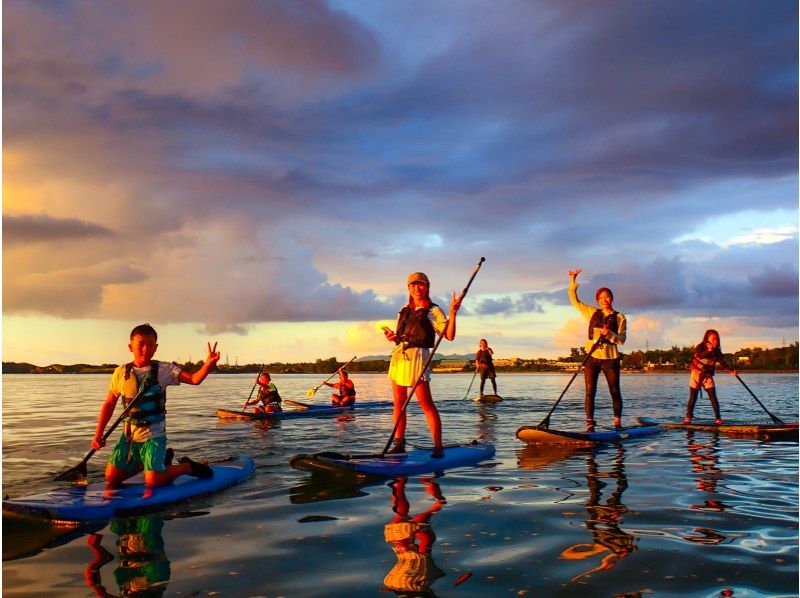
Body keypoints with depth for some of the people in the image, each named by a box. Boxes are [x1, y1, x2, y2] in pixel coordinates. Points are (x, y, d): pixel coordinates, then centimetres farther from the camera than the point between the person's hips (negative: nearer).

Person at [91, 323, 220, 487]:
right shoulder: (120, 373, -1)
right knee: (111, 478, 7)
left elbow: (194, 379, -21)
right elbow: (109, 404, 7)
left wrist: (208, 364, -41)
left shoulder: (164, 370, -8)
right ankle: (153, 462, 28)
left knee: (152, 481, -15)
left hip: (154, 435, -4)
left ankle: (186, 467, 13)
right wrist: (98, 434, 3)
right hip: (129, 434, 4)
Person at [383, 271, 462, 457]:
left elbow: (449, 335, -10)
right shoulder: (405, 311, 18)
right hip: (398, 355, 7)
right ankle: (399, 444, 15)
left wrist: (452, 314, -22)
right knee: (399, 403, 8)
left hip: (417, 355, -7)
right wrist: (393, 337, 5)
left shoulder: (432, 311, -1)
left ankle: (438, 446, -6)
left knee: (426, 403, -10)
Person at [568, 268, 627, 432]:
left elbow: (621, 339, -5)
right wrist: (573, 281, 5)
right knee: (590, 392, -4)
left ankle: (618, 422, 16)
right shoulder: (592, 313, 10)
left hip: (610, 359, -1)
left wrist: (609, 334, -23)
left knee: (615, 392, 4)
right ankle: (590, 424, -4)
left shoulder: (619, 318, 3)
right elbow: (574, 300, 12)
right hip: (592, 358, 2)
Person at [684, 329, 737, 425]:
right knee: (693, 398, 2)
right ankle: (688, 417, 12)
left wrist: (731, 371, -15)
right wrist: (709, 350, -49)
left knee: (713, 397, -6)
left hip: (708, 376, 3)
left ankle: (718, 418, -4)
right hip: (696, 374, -3)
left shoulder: (717, 351, -2)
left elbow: (722, 363, -1)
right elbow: (700, 356, -33)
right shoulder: (700, 347, -14)